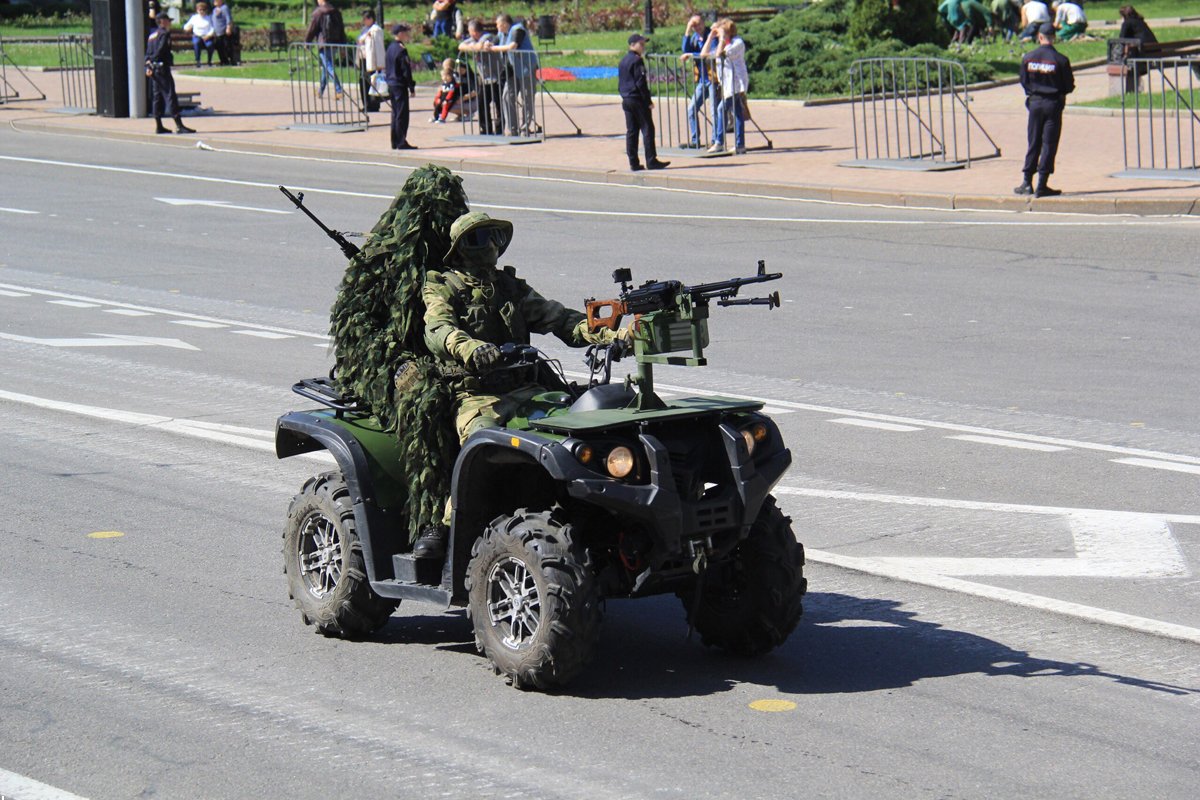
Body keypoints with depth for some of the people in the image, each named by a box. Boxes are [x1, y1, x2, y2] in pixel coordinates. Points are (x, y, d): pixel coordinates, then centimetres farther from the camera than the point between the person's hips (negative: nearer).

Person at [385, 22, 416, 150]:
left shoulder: (390, 48, 11)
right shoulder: (401, 50, -16)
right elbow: (406, 71, -16)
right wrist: (412, 88, -12)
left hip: (391, 85, 9)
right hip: (400, 85, -9)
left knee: (395, 114, 14)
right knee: (402, 114, -6)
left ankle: (395, 142, 17)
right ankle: (401, 142, -7)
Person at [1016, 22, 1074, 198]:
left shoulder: (1028, 58, -3)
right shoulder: (1060, 60, -11)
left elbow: (1024, 82, 4)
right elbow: (1069, 86, -5)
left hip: (1035, 103, 3)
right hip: (1053, 104, -3)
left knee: (1033, 143, 13)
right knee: (1049, 144, 2)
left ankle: (1027, 183, 13)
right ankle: (1042, 186, -1)